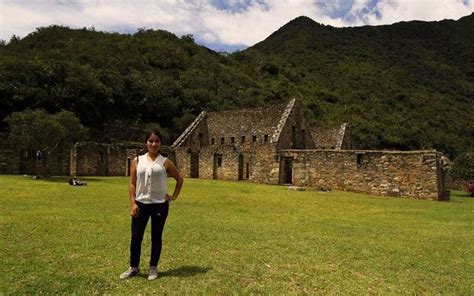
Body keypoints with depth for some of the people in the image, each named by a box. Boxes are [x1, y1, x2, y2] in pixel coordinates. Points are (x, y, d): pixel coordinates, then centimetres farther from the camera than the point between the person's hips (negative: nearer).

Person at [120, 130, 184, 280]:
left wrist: (174, 196, 4)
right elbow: (132, 183, 3)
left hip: (160, 204, -1)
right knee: (136, 237, 4)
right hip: (141, 204, 1)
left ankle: (153, 268, 23)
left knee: (156, 237, 9)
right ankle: (134, 267, 22)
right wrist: (133, 203, -5)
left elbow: (179, 179, 10)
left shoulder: (165, 162, -1)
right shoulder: (138, 161, 3)